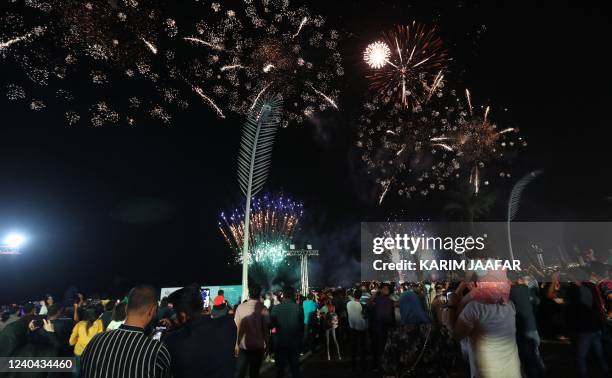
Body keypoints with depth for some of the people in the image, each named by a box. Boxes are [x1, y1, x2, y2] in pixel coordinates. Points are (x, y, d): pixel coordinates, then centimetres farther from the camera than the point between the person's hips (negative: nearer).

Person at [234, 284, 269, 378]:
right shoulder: (263, 309, -11)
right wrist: (266, 343, 4)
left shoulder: (240, 307, -5)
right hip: (257, 345, -1)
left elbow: (238, 327, -2)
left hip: (243, 344, 1)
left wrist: (237, 343, 7)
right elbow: (265, 328, -8)